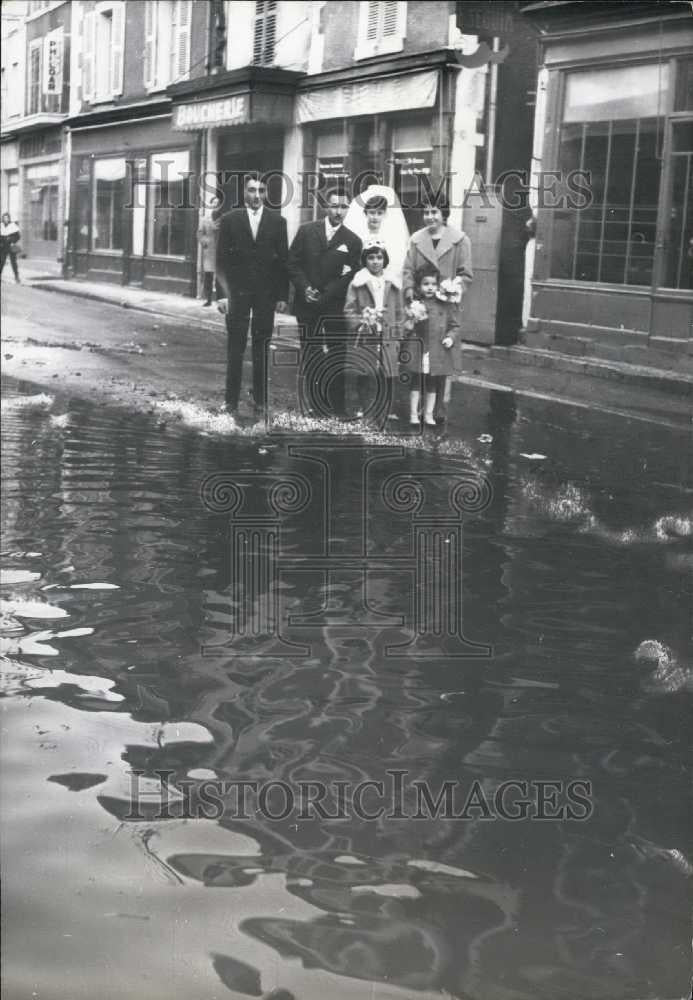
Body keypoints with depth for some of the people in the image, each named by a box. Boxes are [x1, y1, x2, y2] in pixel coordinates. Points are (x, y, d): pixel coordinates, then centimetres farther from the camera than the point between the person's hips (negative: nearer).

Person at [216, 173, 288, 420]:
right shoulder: (230, 220, 4)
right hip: (237, 292, -1)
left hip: (266, 293, 1)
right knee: (235, 348, -1)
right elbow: (221, 260, 3)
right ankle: (231, 402, 3)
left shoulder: (277, 221, 6)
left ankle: (260, 401, 12)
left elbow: (283, 260, 6)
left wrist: (282, 296, 1)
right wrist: (222, 293, -5)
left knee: (262, 349, 5)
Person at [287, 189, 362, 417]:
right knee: (309, 356, 4)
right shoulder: (306, 231, 6)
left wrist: (324, 295, -10)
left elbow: (349, 277, 0)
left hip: (335, 307, -1)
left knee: (337, 359, -5)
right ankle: (313, 405, 10)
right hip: (306, 304, 1)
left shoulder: (353, 241, 3)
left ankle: (338, 410, -2)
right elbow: (293, 263, 6)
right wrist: (305, 288, -9)